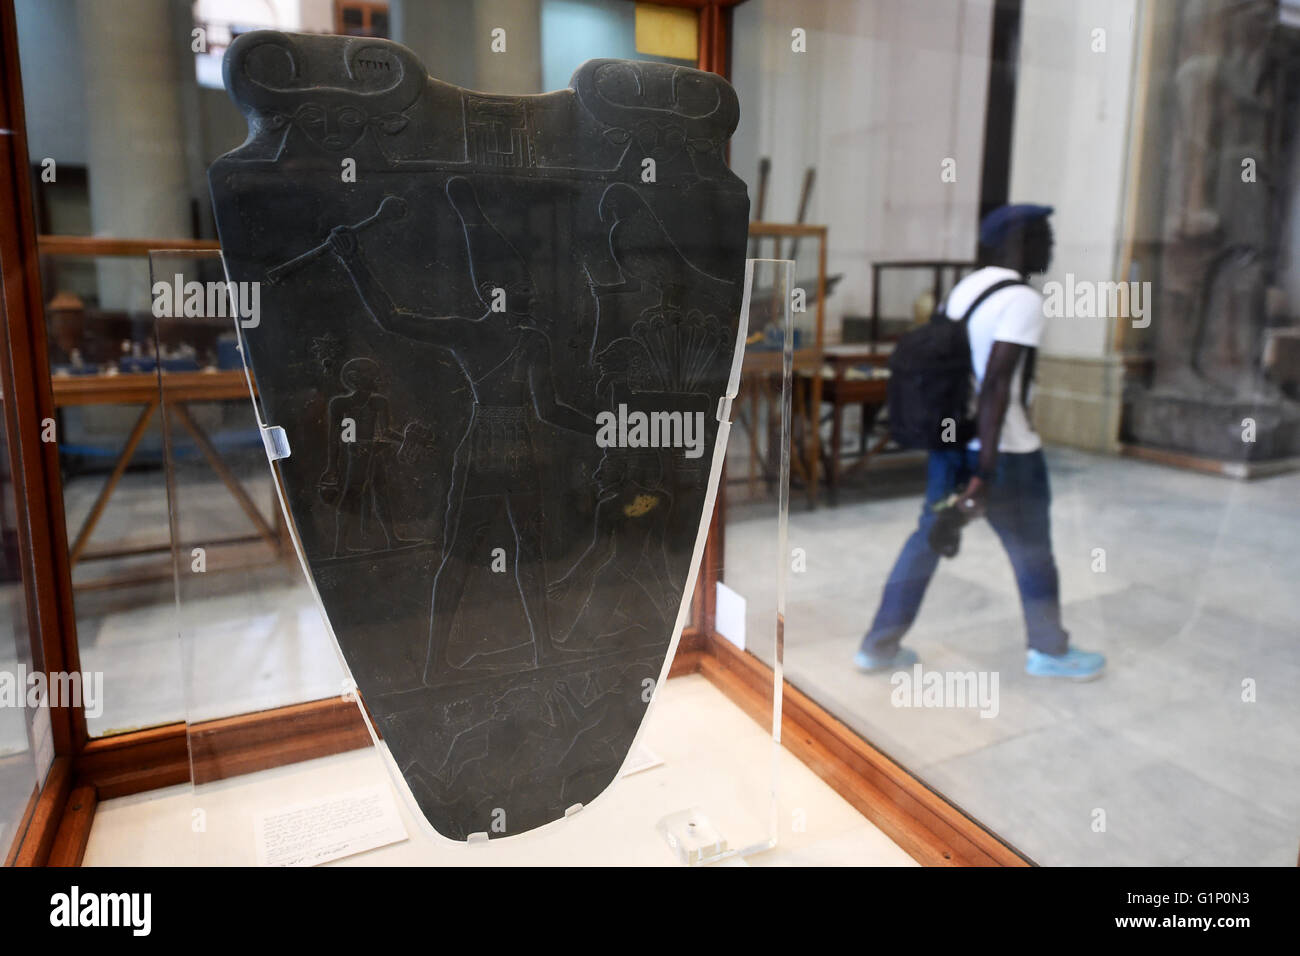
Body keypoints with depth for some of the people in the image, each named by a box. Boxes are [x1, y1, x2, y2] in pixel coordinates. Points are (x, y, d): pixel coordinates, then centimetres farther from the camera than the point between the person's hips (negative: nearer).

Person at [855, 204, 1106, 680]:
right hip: (1003, 452, -8)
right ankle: (1050, 651, 33)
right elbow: (995, 385, -24)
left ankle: (879, 647, 20)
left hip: (950, 440, 8)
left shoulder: (962, 288, 9)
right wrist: (985, 473, -26)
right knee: (1033, 553, 12)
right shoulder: (1022, 299, -16)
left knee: (928, 537, 14)